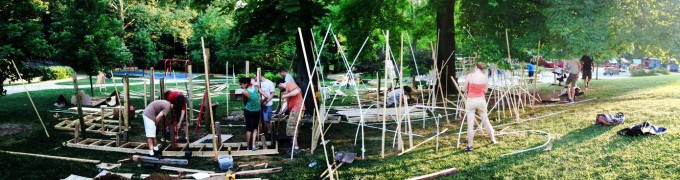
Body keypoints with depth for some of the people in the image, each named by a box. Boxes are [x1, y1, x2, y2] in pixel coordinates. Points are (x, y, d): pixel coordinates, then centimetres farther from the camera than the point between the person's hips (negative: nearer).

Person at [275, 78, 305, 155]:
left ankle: (296, 148, -9)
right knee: (292, 128, 15)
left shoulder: (290, 84, -4)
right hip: (294, 110, 11)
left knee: (291, 128, -10)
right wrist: (282, 111, 35)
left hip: (297, 109, -11)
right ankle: (295, 147, 22)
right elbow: (289, 103, 31)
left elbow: (297, 91, -25)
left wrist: (286, 95, -16)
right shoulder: (287, 89, 26)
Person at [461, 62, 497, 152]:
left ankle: (470, 146, 1)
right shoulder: (485, 77, 0)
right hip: (481, 100, 3)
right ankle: (493, 140, 33)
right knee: (486, 121, 20)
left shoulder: (469, 76, -9)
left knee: (470, 124, -1)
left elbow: (464, 89, -2)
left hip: (471, 101, -3)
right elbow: (485, 91, 7)